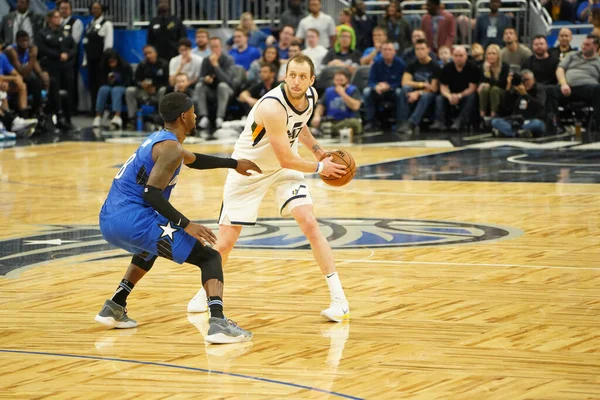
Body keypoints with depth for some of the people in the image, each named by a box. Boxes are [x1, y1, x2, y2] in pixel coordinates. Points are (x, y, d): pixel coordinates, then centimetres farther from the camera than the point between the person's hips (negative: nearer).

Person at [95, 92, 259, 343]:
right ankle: (218, 322, -24)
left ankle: (114, 308, 36)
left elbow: (193, 160, 42)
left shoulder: (159, 139, 22)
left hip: (108, 223, 9)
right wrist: (186, 225, -19)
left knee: (149, 250, 43)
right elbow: (152, 193, -19)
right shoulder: (171, 148, -8)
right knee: (209, 257, -3)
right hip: (135, 221, -9)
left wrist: (233, 164, 46)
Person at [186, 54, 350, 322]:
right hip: (249, 169, -5)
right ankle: (206, 292, 30)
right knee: (225, 243, 0)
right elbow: (286, 159, -29)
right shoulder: (272, 106, -33)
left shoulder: (311, 96, -10)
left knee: (310, 224, -16)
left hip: (285, 168, 5)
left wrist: (316, 149, 1)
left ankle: (339, 299, -12)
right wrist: (319, 168, -16)